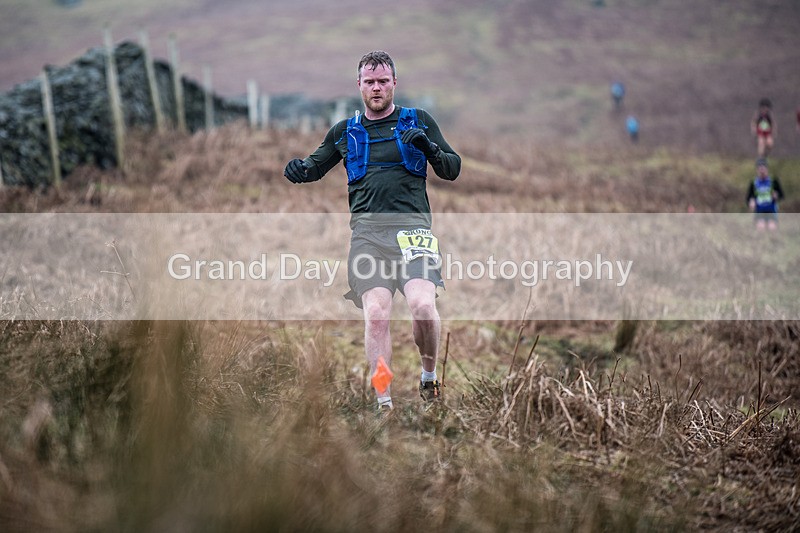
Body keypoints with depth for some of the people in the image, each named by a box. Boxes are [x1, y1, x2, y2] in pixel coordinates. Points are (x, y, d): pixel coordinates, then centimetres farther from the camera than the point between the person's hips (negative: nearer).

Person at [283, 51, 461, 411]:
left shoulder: (418, 121, 15)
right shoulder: (345, 132, 20)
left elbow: (452, 170, 12)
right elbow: (315, 167, 25)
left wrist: (428, 147, -8)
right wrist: (297, 170, 1)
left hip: (411, 224, -2)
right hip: (366, 229, 2)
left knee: (422, 304, -22)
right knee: (376, 313, -13)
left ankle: (429, 374, 5)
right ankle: (384, 403, -9)